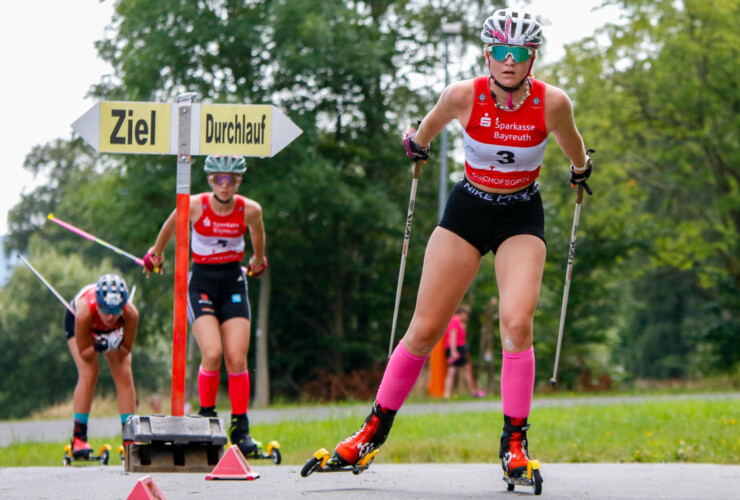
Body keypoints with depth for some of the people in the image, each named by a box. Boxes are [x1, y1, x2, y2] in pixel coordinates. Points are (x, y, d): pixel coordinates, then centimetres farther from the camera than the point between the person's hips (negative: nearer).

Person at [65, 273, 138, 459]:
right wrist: (99, 347, -48)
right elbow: (84, 352, -30)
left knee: (125, 375, -11)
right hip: (76, 322, -2)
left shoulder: (130, 314, -40)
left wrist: (116, 345, -43)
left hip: (113, 331, 2)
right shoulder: (85, 312, -45)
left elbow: (125, 351, -23)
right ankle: (78, 438, -13)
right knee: (88, 375, -19)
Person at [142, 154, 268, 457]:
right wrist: (156, 253, 23)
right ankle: (207, 417, 3)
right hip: (201, 281, -2)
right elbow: (170, 226, 7)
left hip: (234, 281, 2)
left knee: (237, 359, -5)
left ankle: (240, 428, 6)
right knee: (212, 354, -18)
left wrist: (257, 261, 31)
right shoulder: (195, 206, -14)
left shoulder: (250, 210, -9)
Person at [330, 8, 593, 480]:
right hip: (467, 210, 1)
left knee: (517, 323, -21)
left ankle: (515, 441, -8)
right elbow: (430, 125, 8)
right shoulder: (463, 96, -17)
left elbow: (572, 144, 7)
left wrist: (581, 170, 24)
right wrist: (417, 145, 26)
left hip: (522, 217, -1)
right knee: (425, 329, 0)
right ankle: (375, 429, 15)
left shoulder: (552, 103, -17)